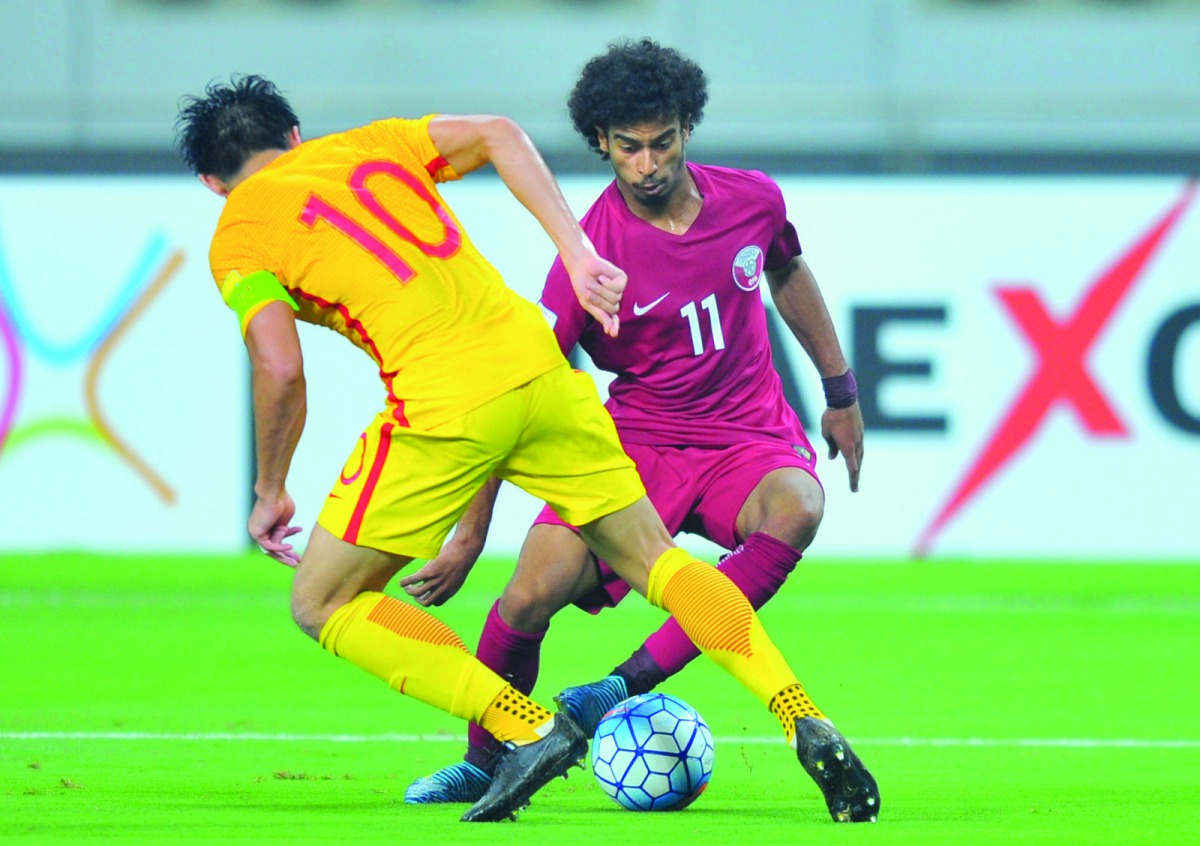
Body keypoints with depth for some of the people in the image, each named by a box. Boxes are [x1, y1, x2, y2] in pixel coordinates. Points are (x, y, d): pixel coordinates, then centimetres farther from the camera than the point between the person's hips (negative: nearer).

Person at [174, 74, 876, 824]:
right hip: (538, 366, 5)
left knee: (323, 605, 9)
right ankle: (807, 723, 3)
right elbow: (498, 135, 9)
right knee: (653, 560, 19)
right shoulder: (371, 145, 22)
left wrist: (270, 494, 11)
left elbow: (281, 372, -4)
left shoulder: (239, 235, 8)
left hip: (443, 405, -5)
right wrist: (577, 253, 3)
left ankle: (530, 730, -5)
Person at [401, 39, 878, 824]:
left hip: (751, 436, 2)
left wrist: (841, 393, 26)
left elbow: (788, 274, 22)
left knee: (795, 510, -35)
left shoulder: (753, 201, -3)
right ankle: (483, 763, 6)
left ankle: (628, 685, -33)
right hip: (639, 439, -2)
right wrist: (472, 533, -11)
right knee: (534, 589, -22)